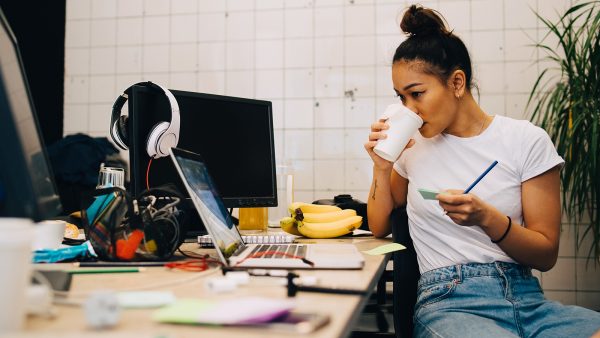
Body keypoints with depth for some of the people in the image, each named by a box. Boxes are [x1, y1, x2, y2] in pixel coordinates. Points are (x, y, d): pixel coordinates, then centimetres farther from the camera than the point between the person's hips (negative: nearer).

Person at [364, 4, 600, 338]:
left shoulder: (528, 141, 3)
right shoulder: (413, 145, 9)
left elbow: (546, 255, 3)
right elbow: (380, 229, 17)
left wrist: (487, 217, -16)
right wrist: (382, 168, 1)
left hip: (527, 297, 1)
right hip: (448, 301, -1)